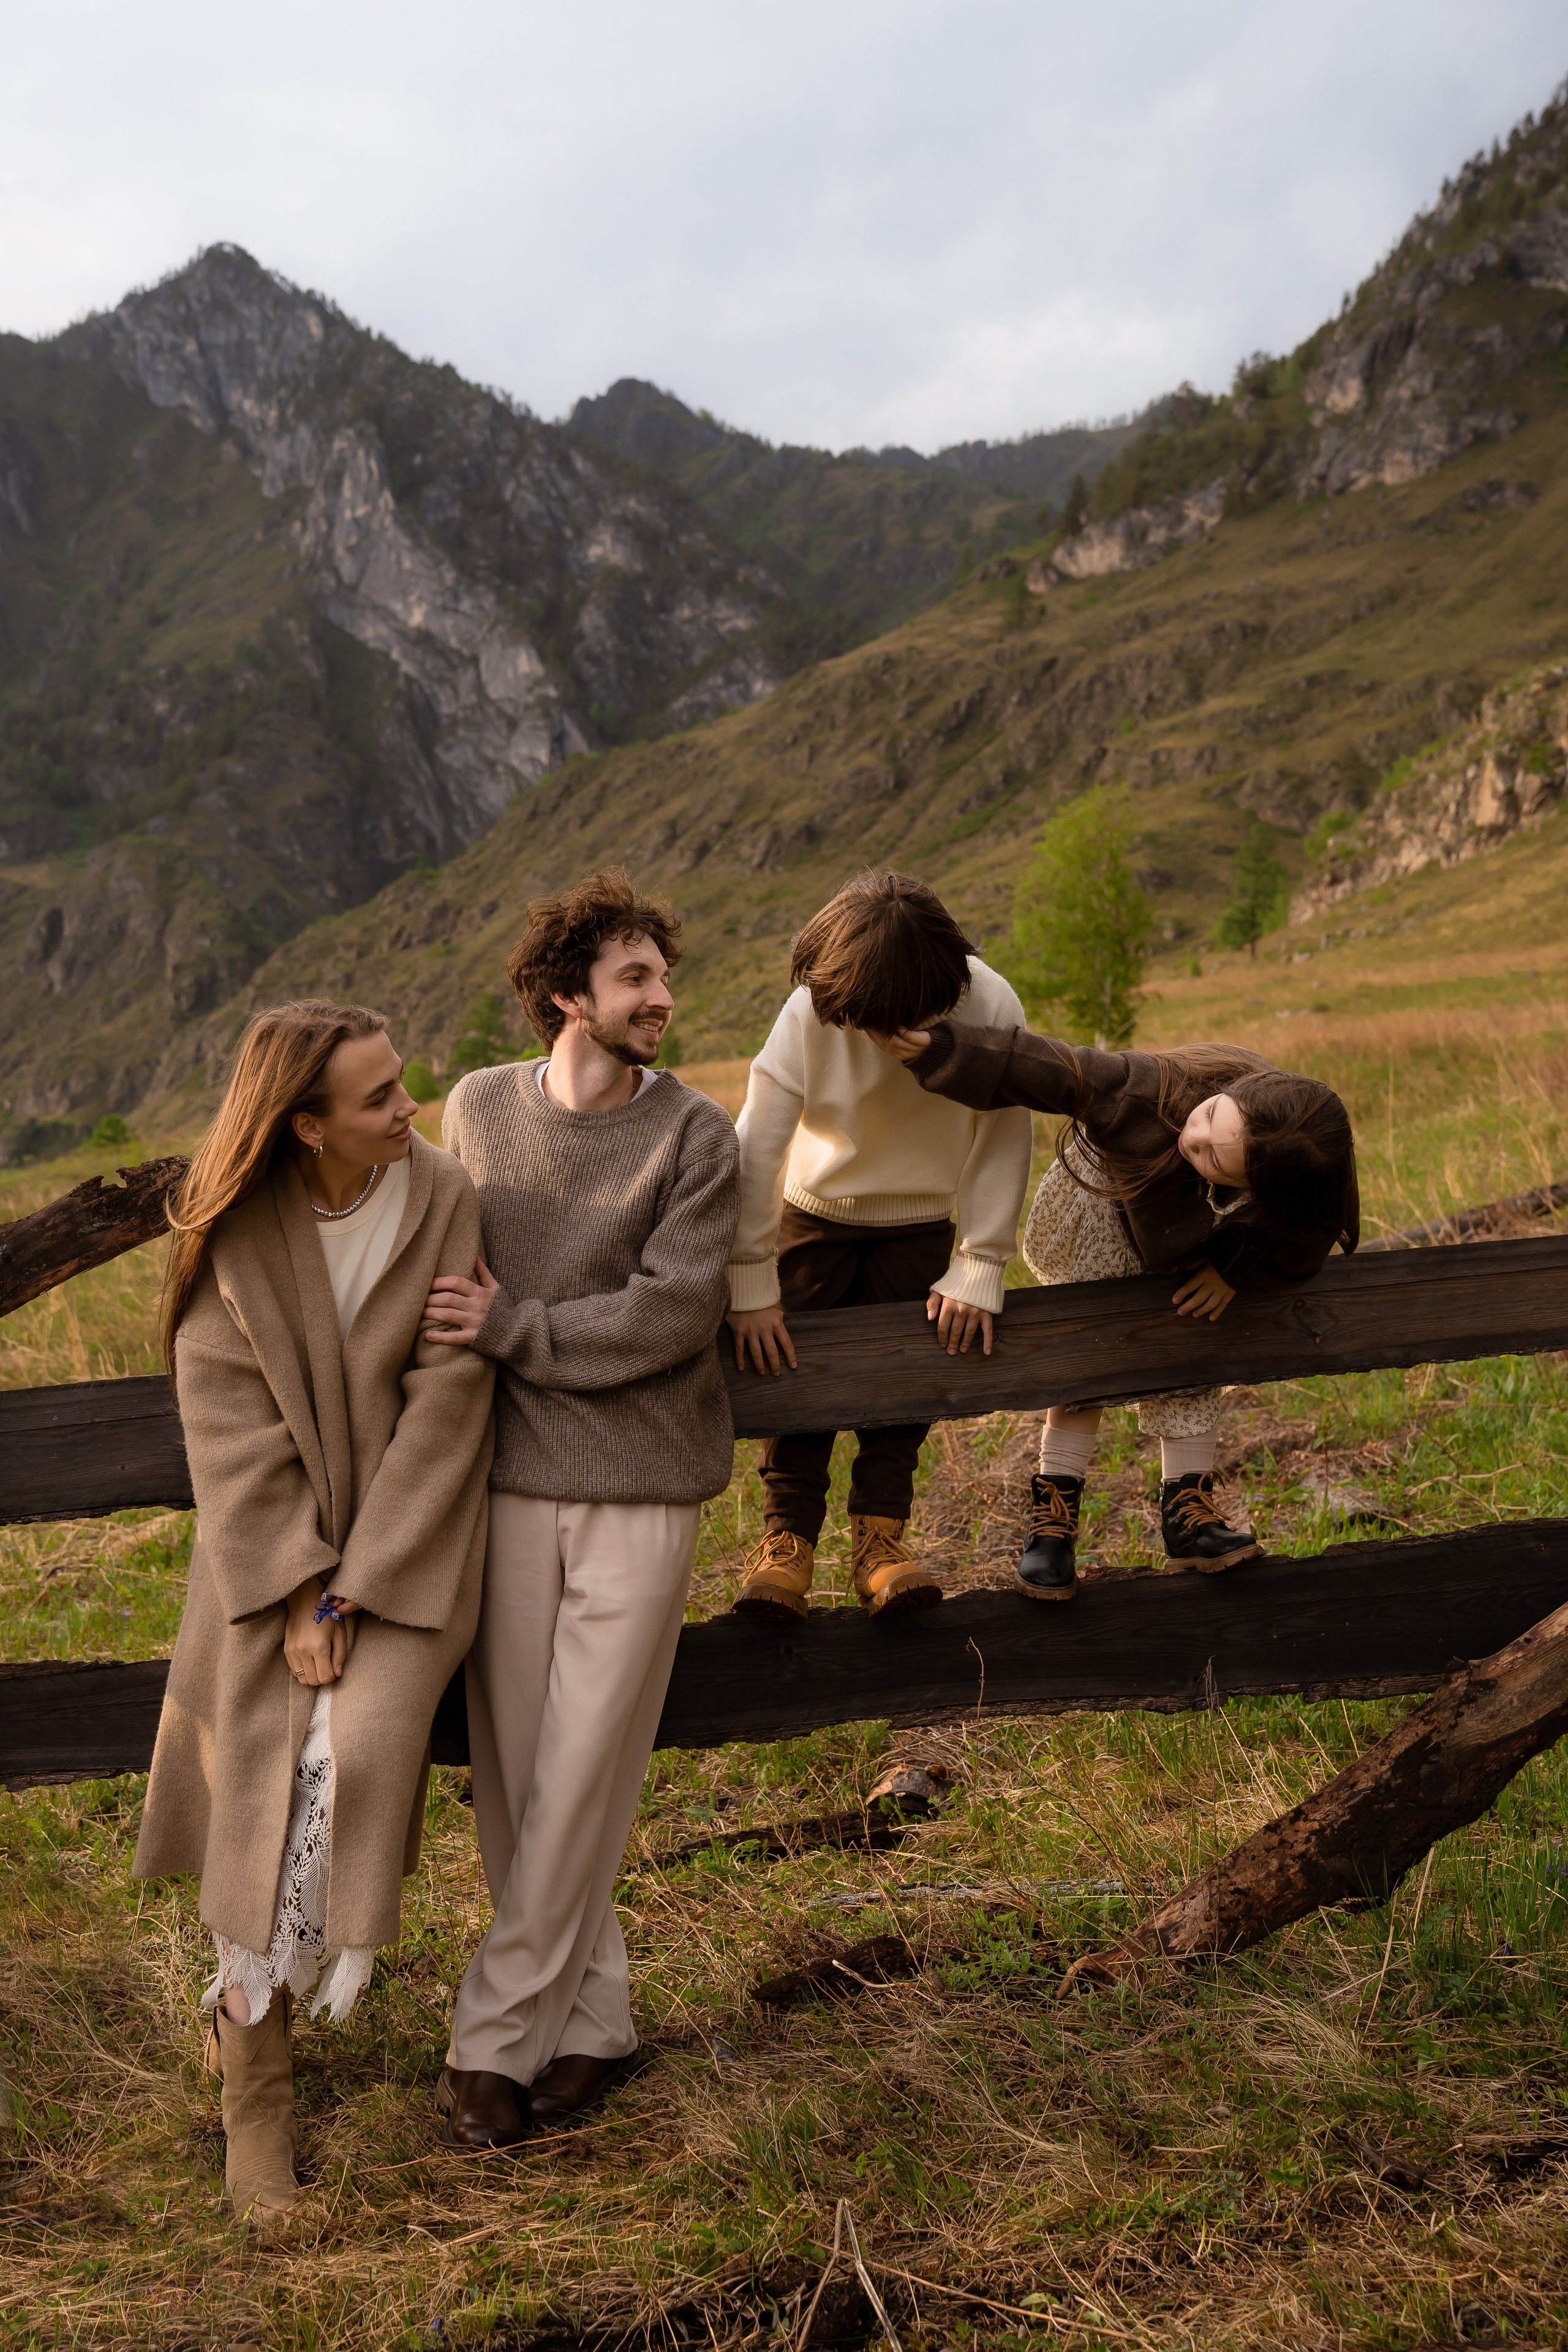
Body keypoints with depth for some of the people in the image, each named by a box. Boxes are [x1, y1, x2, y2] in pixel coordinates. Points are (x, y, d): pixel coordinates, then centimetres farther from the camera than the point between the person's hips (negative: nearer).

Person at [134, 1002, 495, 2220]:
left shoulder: (445, 1201, -11)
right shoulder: (236, 1235, -9)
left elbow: (445, 1404, -12)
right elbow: (232, 1425, -8)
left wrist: (359, 1586, -15)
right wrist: (298, 1592, -15)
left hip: (407, 1548, 0)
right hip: (274, 1553, 1)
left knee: (354, 1755, -19)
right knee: (268, 1802, -4)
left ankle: (248, 2004, 7)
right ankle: (255, 2107, 13)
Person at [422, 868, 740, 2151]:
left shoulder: (694, 1131, -5)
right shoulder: (478, 1107, 4)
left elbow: (673, 1311, -13)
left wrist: (515, 1327, -13)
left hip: (641, 1490, -3)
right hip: (508, 1481, 3)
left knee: (583, 1778, 0)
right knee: (512, 1773, 7)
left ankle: (496, 2037, 13)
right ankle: (592, 2015, 23)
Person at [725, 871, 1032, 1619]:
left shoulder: (990, 1007, -29)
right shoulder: (811, 1011, -30)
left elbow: (1001, 1145, -18)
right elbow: (757, 1147, -25)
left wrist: (978, 1271, -18)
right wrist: (751, 1286, -23)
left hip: (920, 1221, 1)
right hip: (815, 1212, 0)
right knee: (794, 1362, -5)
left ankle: (879, 1537, 2)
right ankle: (787, 1536, 4)